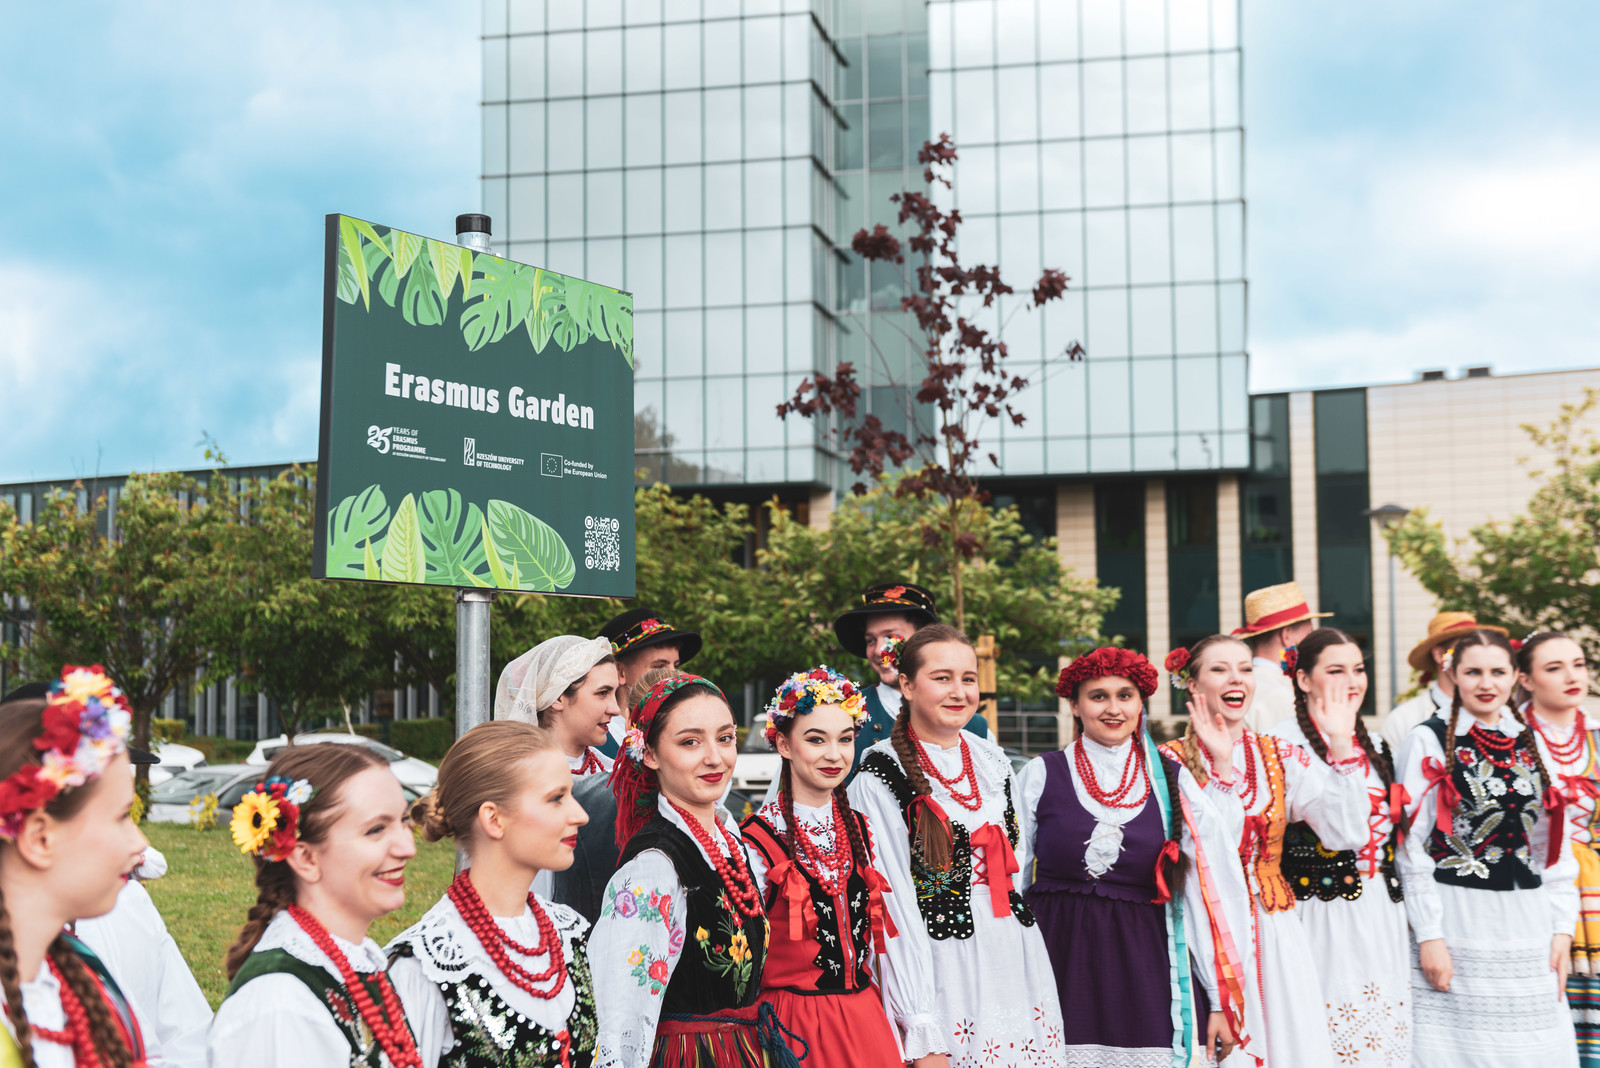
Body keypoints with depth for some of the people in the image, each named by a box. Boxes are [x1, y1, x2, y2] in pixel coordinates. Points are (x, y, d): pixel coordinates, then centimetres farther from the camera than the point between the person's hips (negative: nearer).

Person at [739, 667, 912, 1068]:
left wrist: (920, 1029, 6)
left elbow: (882, 936, 10)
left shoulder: (859, 830, 6)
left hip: (865, 1020, 5)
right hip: (796, 1026, -5)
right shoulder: (757, 842, -11)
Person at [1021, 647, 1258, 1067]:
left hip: (1141, 974, 1)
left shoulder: (1171, 778, 4)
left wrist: (1220, 1000, -1)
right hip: (1057, 964, -1)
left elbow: (1204, 887, 3)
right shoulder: (1042, 775, 2)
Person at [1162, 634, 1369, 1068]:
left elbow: (1346, 835, -4)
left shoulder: (1281, 757, 7)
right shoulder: (1170, 761, -2)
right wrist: (1219, 763, -21)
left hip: (1273, 937, 3)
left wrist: (1340, 745, -8)